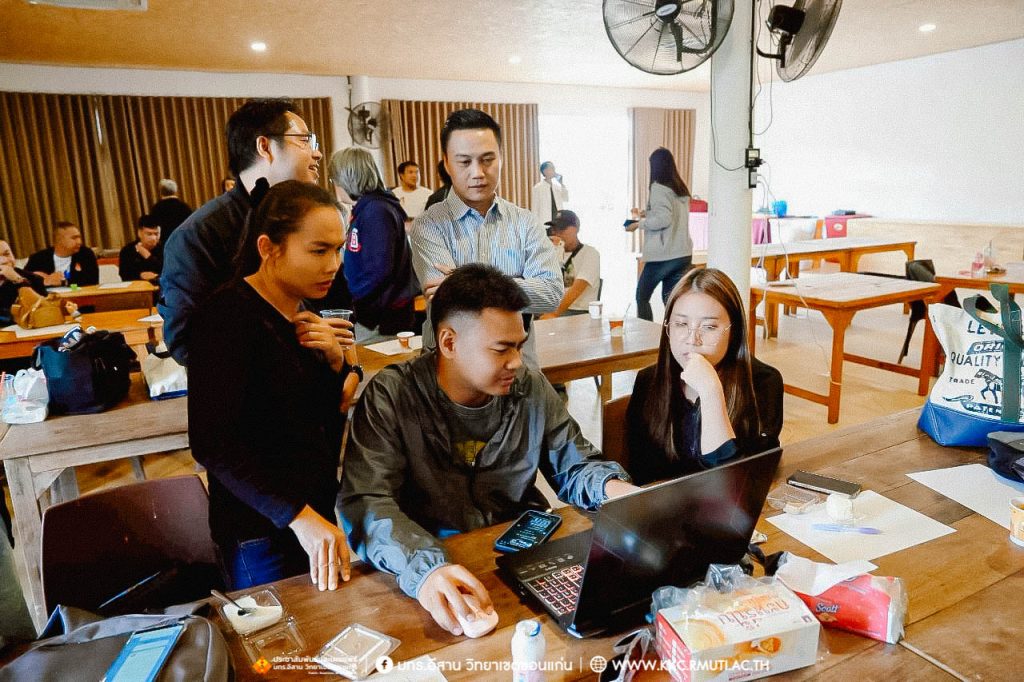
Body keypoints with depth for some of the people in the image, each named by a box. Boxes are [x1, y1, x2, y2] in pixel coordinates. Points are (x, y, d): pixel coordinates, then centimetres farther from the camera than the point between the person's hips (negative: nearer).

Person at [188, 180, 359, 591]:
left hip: (322, 510, 7)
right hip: (263, 530, -7)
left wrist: (339, 362, -9)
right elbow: (212, 444, -23)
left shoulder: (304, 310, 4)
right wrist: (299, 516, -29)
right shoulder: (228, 315, -18)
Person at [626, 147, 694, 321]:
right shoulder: (680, 188, 14)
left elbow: (663, 219, -18)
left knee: (641, 297, 8)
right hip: (683, 253, 7)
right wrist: (645, 214, 26)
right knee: (669, 298, 13)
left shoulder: (659, 187, -8)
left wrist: (639, 224, -7)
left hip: (663, 255, -7)